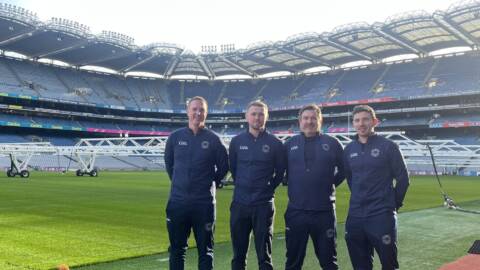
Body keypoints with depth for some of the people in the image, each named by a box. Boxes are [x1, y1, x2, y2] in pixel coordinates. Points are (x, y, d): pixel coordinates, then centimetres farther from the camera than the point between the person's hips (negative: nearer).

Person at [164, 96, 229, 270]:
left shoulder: (213, 139, -3)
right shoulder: (175, 137, 2)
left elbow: (224, 166, 7)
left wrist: (211, 184, 6)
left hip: (204, 203, -2)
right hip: (177, 201, 2)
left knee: (205, 250, 8)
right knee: (177, 249, 12)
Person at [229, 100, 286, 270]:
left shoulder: (275, 143, -2)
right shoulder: (237, 141, 4)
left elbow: (280, 172, 7)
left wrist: (269, 188, 2)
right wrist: (242, 186, 12)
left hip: (264, 205, -2)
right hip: (239, 203, 2)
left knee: (264, 255, 4)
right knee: (238, 253, 11)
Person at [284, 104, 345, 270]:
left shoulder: (332, 143, 1)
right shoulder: (290, 144, 5)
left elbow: (344, 169, 12)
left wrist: (330, 184, 4)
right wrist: (294, 187, 7)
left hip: (324, 212, -1)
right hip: (295, 211, 1)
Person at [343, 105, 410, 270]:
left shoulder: (388, 146, -5)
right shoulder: (349, 149, 7)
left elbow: (403, 178, -1)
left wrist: (394, 204, 3)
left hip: (382, 216, -4)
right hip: (355, 216, 4)